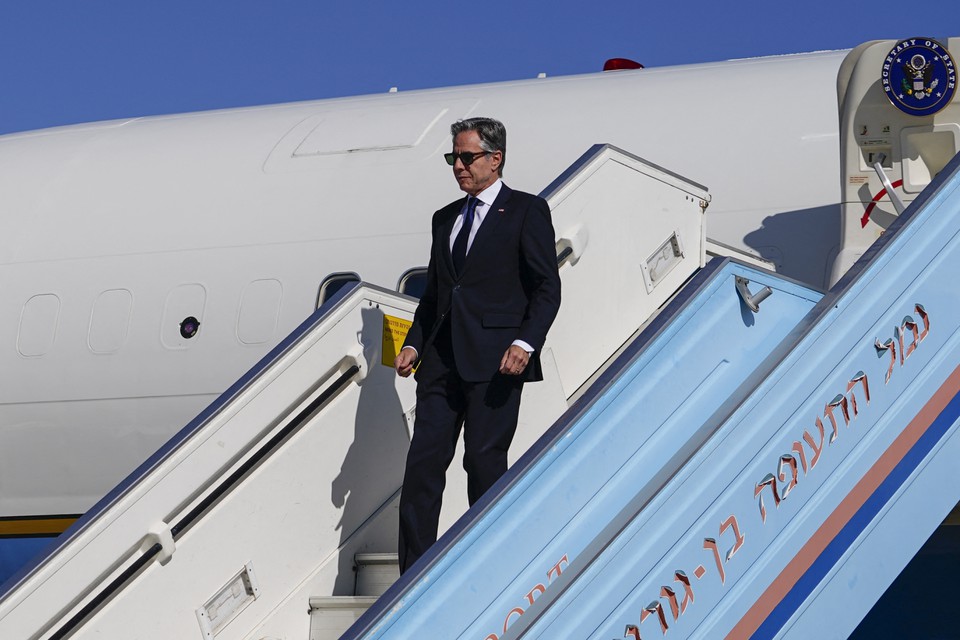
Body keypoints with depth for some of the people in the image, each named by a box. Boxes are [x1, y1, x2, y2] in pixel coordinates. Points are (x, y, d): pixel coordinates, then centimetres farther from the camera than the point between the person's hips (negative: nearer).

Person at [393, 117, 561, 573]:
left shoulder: (526, 211, 2)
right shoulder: (445, 218, 21)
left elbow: (547, 287, -4)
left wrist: (526, 342, -17)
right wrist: (414, 344, 10)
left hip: (494, 360, -6)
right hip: (442, 360, 6)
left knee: (485, 462, -4)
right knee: (423, 462, -1)